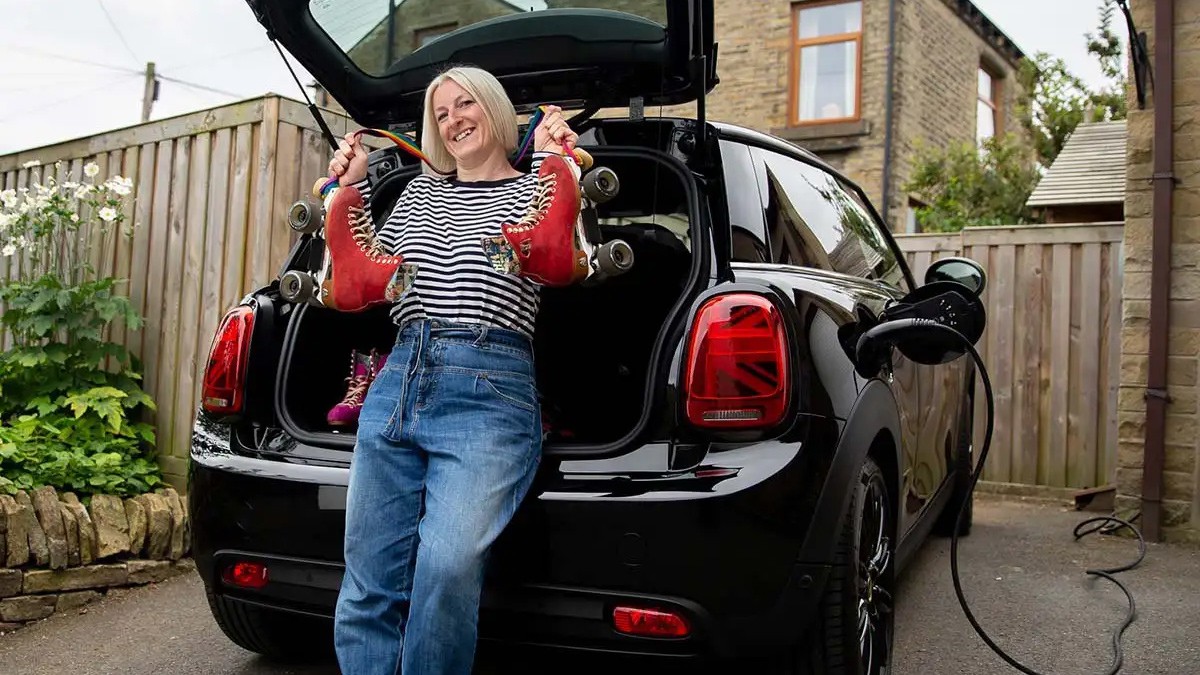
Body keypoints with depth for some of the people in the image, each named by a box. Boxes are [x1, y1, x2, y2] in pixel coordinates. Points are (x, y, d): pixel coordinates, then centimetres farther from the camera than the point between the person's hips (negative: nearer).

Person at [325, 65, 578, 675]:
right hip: (397, 381, 5)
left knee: (447, 567, -24)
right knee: (367, 586, 2)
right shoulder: (421, 190, 24)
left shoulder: (533, 188, 11)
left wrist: (550, 162, -9)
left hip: (488, 393, -5)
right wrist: (350, 189, 12)